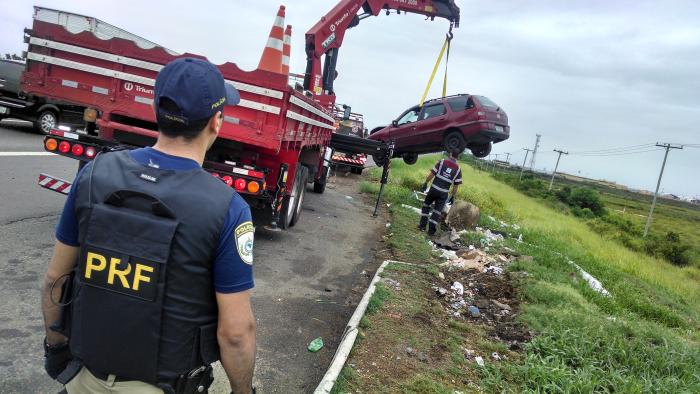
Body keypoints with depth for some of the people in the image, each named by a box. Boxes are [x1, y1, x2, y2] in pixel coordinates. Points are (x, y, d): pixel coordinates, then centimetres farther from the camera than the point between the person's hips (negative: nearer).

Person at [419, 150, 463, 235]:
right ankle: (431, 230, 9)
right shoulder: (458, 169, 0)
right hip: (444, 193, 1)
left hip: (434, 189, -1)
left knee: (426, 205, 20)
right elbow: (456, 185, 1)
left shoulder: (442, 162, -5)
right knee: (437, 211, 10)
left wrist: (425, 183, 3)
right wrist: (453, 196, 9)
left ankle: (422, 225, 18)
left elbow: (432, 174, -8)